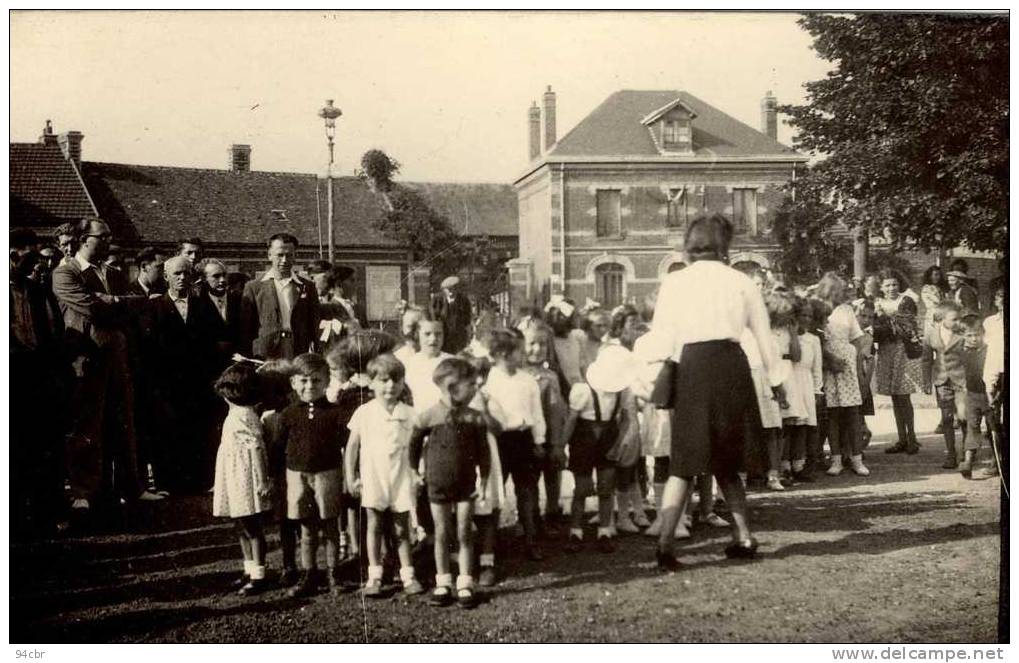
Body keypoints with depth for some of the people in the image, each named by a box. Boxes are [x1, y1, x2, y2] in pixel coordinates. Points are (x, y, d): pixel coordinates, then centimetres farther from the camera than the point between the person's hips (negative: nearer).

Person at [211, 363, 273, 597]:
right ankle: (250, 571, 26)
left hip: (246, 481, -10)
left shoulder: (243, 416, -17)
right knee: (242, 529, 16)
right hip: (236, 481, 10)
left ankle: (259, 577, 2)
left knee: (252, 529, -4)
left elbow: (256, 448, -21)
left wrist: (262, 481, -23)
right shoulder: (236, 414, 13)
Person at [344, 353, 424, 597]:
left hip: (401, 478, 1)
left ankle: (407, 575, 16)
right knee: (374, 526, 3)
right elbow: (352, 446, 3)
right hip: (372, 477, -1)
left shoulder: (408, 414, 0)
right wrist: (351, 477, 1)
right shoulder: (364, 413, -2)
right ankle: (374, 576, 11)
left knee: (402, 528, 9)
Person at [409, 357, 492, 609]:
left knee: (464, 534, 4)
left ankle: (464, 584, 13)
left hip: (465, 484, 1)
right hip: (438, 485, -1)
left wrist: (484, 479, 0)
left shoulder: (474, 419, -6)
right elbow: (414, 442, 4)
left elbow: (482, 451, 2)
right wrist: (414, 469, 8)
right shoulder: (430, 416, -10)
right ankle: (443, 583, 20)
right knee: (442, 534, 8)